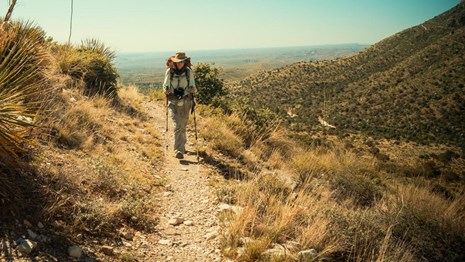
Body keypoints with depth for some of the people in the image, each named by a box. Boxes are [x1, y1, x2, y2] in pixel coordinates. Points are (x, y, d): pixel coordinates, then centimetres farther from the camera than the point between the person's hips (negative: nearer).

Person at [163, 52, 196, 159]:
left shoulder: (188, 71, -3)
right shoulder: (169, 71, -5)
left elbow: (192, 86, 6)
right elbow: (165, 85, 7)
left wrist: (193, 90, -16)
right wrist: (166, 90, -15)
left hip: (185, 103, 2)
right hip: (173, 103, -2)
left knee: (183, 126, 15)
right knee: (177, 126, -13)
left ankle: (181, 146, 38)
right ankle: (179, 150, -14)